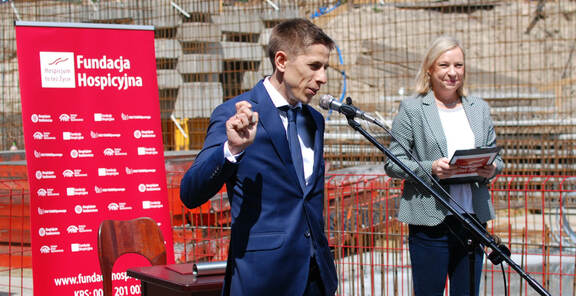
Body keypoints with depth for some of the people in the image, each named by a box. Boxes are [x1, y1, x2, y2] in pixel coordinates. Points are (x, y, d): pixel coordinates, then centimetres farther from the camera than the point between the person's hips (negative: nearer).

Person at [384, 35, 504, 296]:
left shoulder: (480, 108, 14)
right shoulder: (411, 109, 0)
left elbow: (495, 156, 19)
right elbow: (392, 164, -3)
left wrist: (491, 169, -5)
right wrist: (430, 169, -20)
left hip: (473, 219, 4)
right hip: (430, 221, -4)